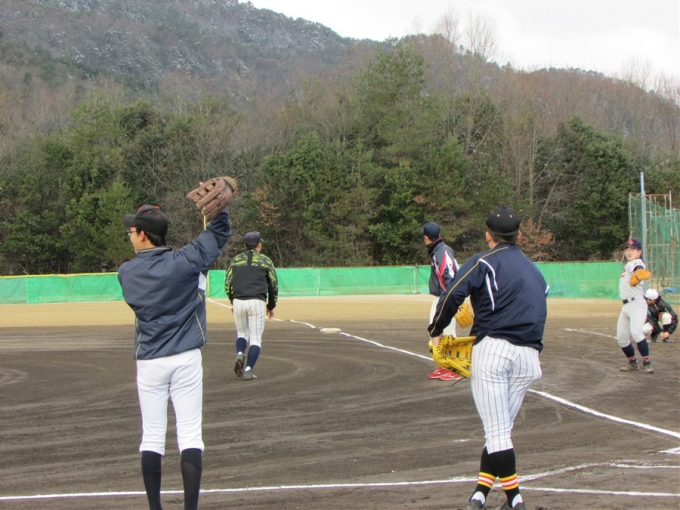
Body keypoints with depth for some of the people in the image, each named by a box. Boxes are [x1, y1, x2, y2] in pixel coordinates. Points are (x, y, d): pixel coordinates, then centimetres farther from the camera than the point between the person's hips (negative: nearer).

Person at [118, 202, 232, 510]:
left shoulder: (126, 273, -3)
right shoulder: (185, 262, -7)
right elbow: (220, 231, -1)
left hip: (149, 363, 1)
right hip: (186, 360, -1)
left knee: (152, 437, 8)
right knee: (190, 436, 0)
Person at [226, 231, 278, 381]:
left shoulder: (236, 260, 10)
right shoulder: (265, 260, 5)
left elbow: (227, 284, 8)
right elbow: (273, 285, 6)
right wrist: (271, 306, 17)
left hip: (238, 302, 2)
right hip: (257, 302, -2)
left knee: (242, 333, 20)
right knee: (255, 338, 4)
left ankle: (239, 354, -9)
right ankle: (248, 370, -8)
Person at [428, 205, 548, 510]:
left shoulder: (485, 262, 4)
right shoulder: (535, 270, 23)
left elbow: (454, 294, -9)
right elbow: (538, 312, 19)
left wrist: (436, 331, 3)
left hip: (493, 348, -6)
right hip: (529, 357, 6)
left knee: (496, 430, -5)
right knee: (501, 429, 12)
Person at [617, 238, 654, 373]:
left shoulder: (636, 263, -9)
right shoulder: (629, 264, 20)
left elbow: (639, 269, -33)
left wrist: (638, 275, -56)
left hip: (637, 304, -10)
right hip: (626, 306, 10)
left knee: (636, 332, -27)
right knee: (621, 337, 10)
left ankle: (646, 363, -22)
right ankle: (633, 363, 25)